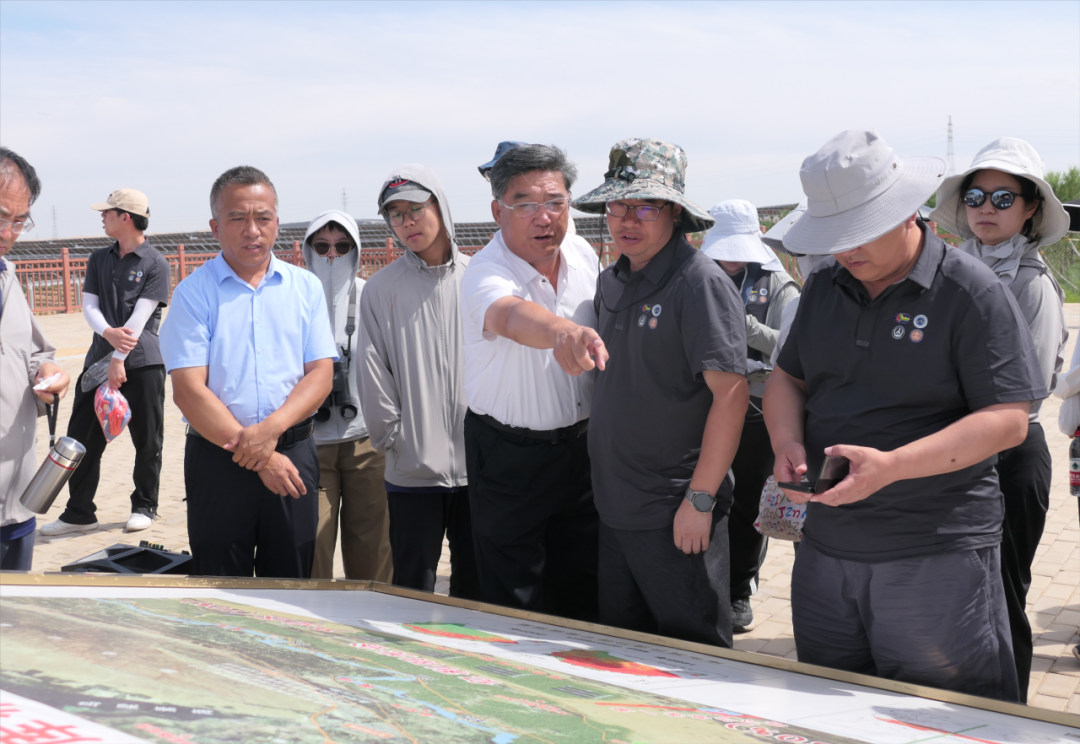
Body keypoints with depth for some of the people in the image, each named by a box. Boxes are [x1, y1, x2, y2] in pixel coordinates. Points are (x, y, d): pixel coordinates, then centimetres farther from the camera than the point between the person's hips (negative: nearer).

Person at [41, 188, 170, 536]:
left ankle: (144, 507, 18)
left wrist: (118, 360, -18)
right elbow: (89, 306, 5)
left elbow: (140, 316, -11)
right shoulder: (99, 259, 14)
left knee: (147, 441, 2)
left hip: (142, 363, -5)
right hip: (99, 359, 5)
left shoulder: (156, 264, -3)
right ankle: (79, 513, 12)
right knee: (83, 437, 4)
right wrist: (109, 334, -16)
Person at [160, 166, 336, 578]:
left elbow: (321, 373, 2)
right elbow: (188, 390, -9)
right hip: (217, 456, -2)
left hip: (293, 452, 2)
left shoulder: (305, 287, 7)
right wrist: (258, 458, -14)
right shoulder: (193, 293, -2)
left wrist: (271, 429, -15)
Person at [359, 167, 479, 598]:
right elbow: (374, 375, 1)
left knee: (475, 588, 12)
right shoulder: (381, 288, 2)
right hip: (412, 469, -1)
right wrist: (391, 438, -3)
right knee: (412, 593, 5)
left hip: (478, 465, 1)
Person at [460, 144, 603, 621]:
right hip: (509, 453, -5)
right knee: (516, 603, 4)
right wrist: (563, 332, -69)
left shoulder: (583, 255, -2)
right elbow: (512, 316, -47)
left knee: (583, 592, 15)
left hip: (580, 443, 5)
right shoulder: (485, 274, -22)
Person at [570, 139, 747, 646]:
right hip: (613, 508, 8)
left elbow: (730, 392, -19)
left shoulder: (699, 284, -14)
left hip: (677, 514, -7)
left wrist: (700, 499, -20)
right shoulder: (611, 282, 10)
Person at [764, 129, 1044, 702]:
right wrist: (787, 442, -6)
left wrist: (891, 466, -26)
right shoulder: (824, 286, 9)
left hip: (937, 561, -5)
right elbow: (787, 378, 17)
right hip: (825, 546, 6)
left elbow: (1008, 419, -15)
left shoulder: (970, 290, -10)